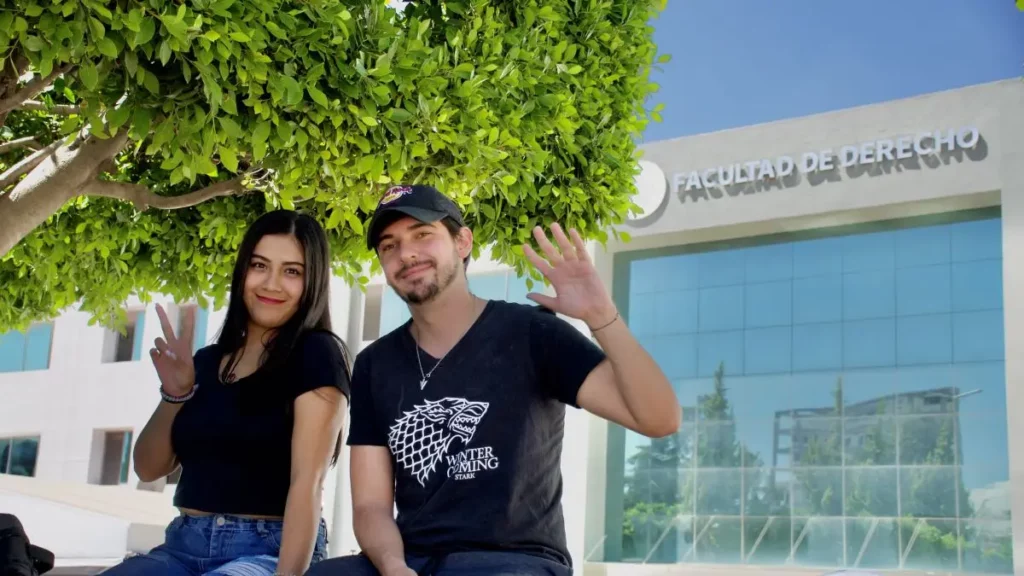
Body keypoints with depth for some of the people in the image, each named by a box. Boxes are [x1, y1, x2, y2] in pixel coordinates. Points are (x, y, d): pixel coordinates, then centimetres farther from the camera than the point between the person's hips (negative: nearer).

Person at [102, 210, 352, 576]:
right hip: (184, 546, 6)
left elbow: (307, 480, -14)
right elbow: (148, 469, 14)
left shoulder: (316, 355, -4)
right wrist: (175, 394, -2)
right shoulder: (206, 362, 15)